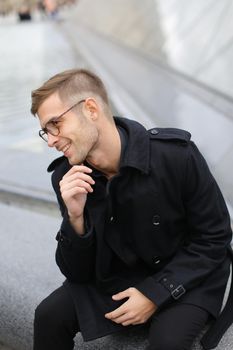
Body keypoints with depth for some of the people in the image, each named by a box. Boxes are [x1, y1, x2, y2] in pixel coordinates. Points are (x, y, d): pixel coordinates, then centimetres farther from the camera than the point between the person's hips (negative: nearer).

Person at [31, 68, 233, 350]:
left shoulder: (176, 154, -25)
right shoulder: (67, 177, -13)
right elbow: (78, 274, -9)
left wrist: (155, 293, -21)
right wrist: (75, 218, -29)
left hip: (187, 275, -3)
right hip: (120, 275, 3)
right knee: (49, 316, -15)